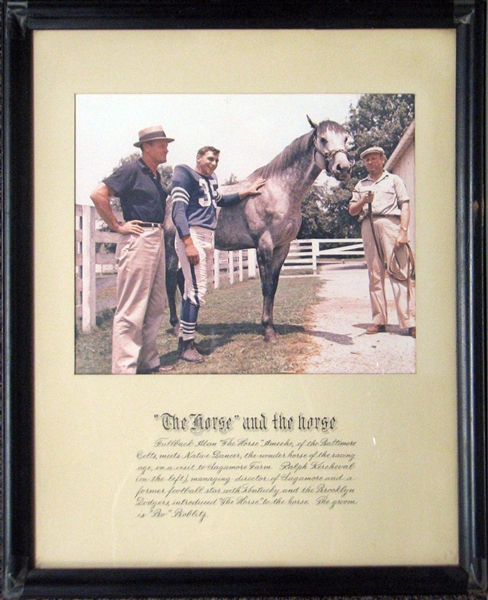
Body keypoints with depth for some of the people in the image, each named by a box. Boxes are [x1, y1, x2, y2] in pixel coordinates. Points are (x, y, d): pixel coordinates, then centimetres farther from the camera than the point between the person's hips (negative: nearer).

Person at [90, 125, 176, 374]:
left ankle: (149, 361, 23)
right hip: (138, 239, -9)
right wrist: (117, 226, -14)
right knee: (132, 307, -8)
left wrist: (159, 231, 16)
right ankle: (124, 368, -4)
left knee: (156, 306, 13)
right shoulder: (131, 170, -8)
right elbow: (98, 194, -16)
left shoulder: (156, 176, 17)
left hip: (157, 239, 9)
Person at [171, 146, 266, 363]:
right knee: (197, 291, -11)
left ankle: (184, 338, 18)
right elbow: (178, 211, -14)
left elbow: (220, 201, 39)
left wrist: (246, 192, 33)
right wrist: (188, 243, -24)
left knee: (191, 290, 11)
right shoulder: (185, 176, -5)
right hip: (192, 236, -8)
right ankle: (187, 345, -5)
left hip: (207, 238, 9)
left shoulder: (211, 180, 19)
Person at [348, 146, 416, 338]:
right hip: (368, 227, 4)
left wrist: (403, 231, -10)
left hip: (390, 224, -4)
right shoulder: (361, 185, 23)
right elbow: (352, 210, 17)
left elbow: (405, 206, 3)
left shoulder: (394, 180, 14)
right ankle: (379, 320, 3)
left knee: (400, 273, -12)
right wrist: (363, 201, -5)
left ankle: (410, 322, -16)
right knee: (374, 275, 1)